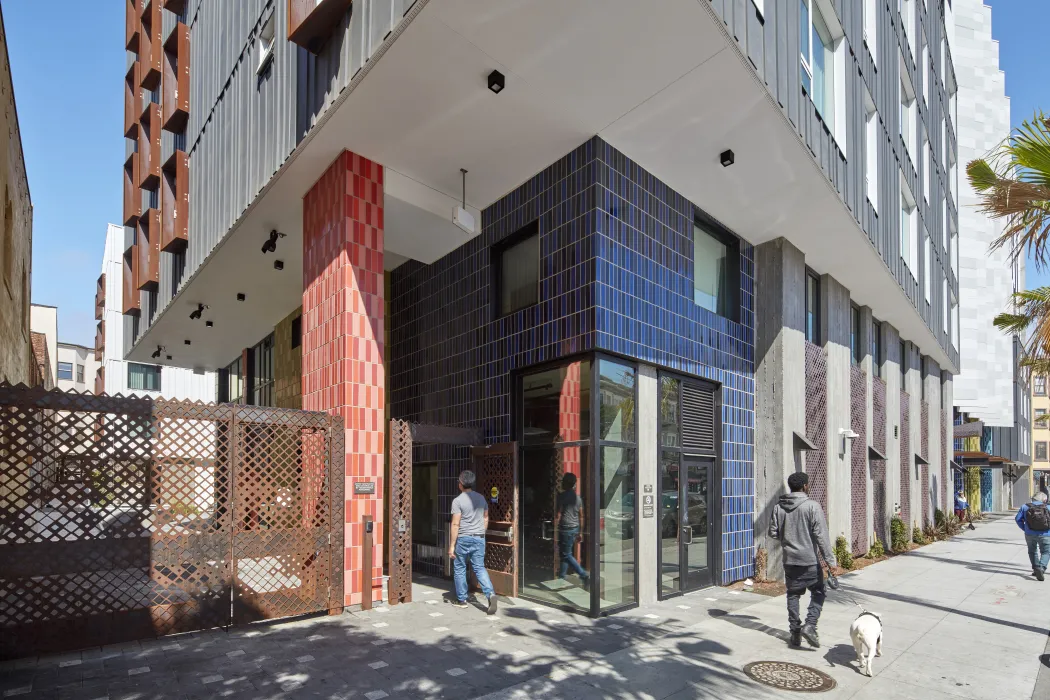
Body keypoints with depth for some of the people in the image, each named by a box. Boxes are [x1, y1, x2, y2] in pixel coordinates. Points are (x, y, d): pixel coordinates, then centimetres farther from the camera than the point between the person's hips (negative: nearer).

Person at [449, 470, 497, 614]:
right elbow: (486, 518, 13)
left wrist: (451, 546, -11)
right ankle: (490, 594, -14)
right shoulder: (481, 498, 6)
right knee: (479, 568, 6)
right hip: (479, 538, 5)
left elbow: (455, 524, -15)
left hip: (463, 539, -4)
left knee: (459, 569, 12)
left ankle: (461, 600, 20)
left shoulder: (458, 501, -13)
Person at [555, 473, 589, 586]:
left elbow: (558, 514, -14)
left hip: (565, 529, -8)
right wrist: (580, 532, 19)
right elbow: (581, 516, 13)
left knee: (566, 555, -1)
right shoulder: (578, 497, 10)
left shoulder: (561, 496, -11)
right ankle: (561, 578, 22)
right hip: (575, 529, 8)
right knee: (564, 554, 17)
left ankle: (584, 575, -8)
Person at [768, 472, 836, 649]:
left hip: (789, 560, 4)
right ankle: (810, 625, -2)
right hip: (810, 560, -4)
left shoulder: (778, 507, 1)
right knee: (818, 593, 12)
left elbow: (773, 533, 4)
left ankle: (795, 632, 15)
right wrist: (829, 559, -12)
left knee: (793, 595, 12)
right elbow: (821, 535, -15)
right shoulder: (812, 506, -13)